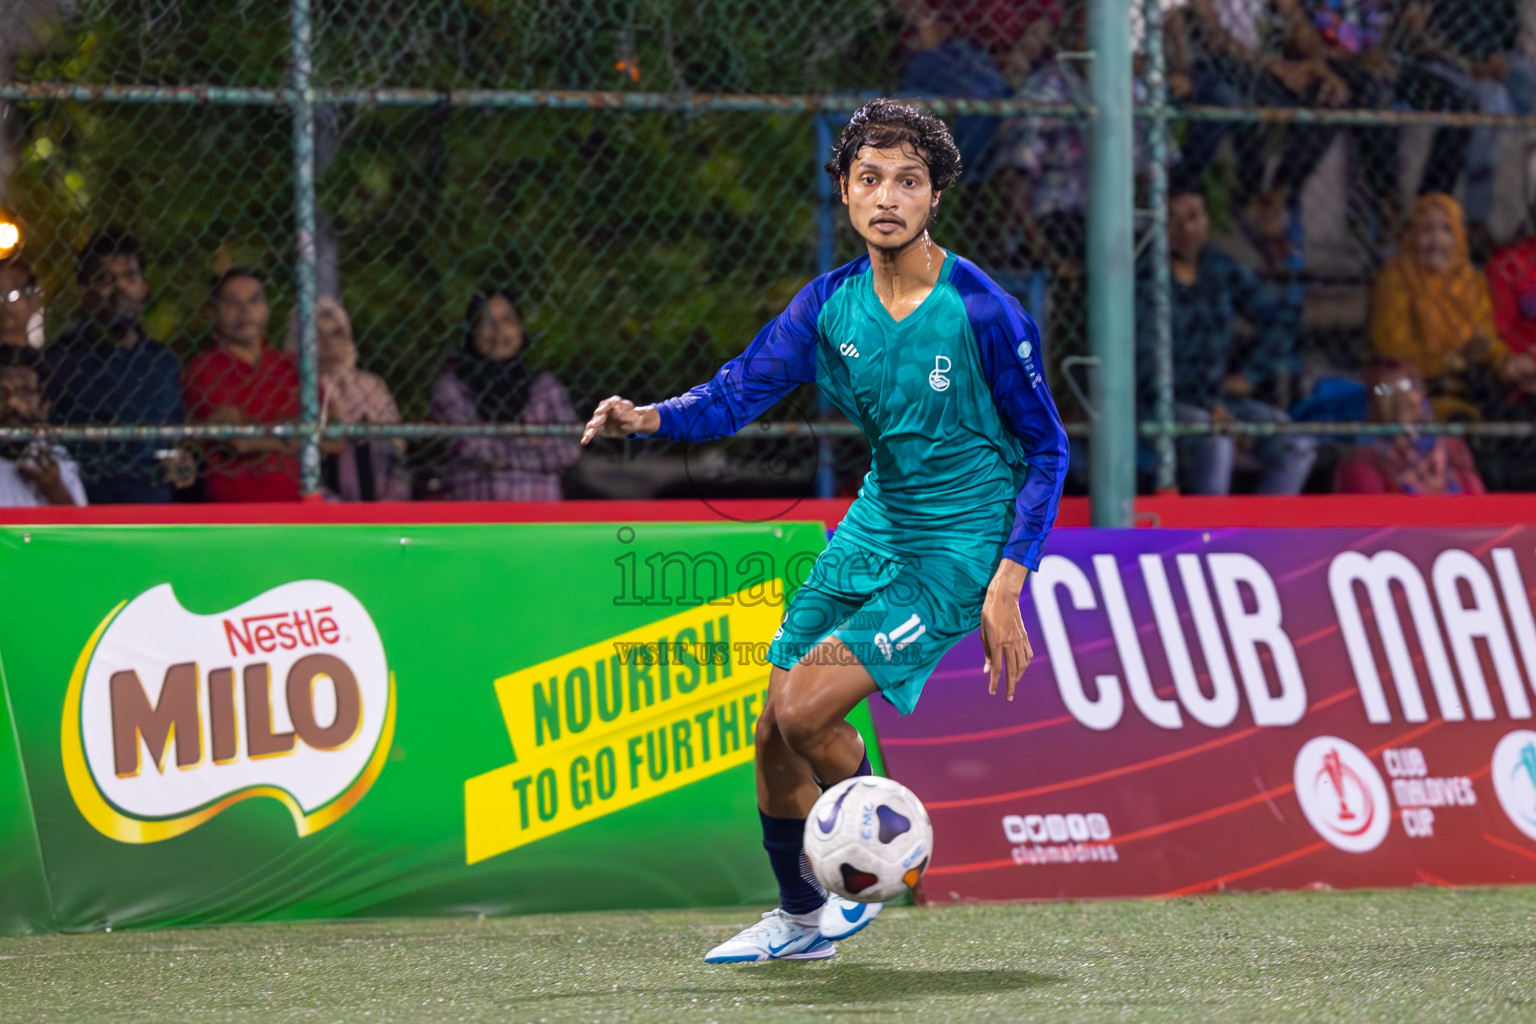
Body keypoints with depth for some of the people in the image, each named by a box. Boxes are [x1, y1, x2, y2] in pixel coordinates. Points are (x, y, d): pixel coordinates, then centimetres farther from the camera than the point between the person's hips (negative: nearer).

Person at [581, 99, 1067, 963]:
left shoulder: (983, 312, -17)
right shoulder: (831, 303, -2)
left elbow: (1046, 449, -10)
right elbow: (741, 390, -4)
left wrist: (1008, 583, -16)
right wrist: (652, 418, -25)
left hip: (956, 552, -6)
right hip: (873, 530, 6)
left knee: (804, 711, -19)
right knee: (774, 733, 7)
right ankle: (801, 918, 28)